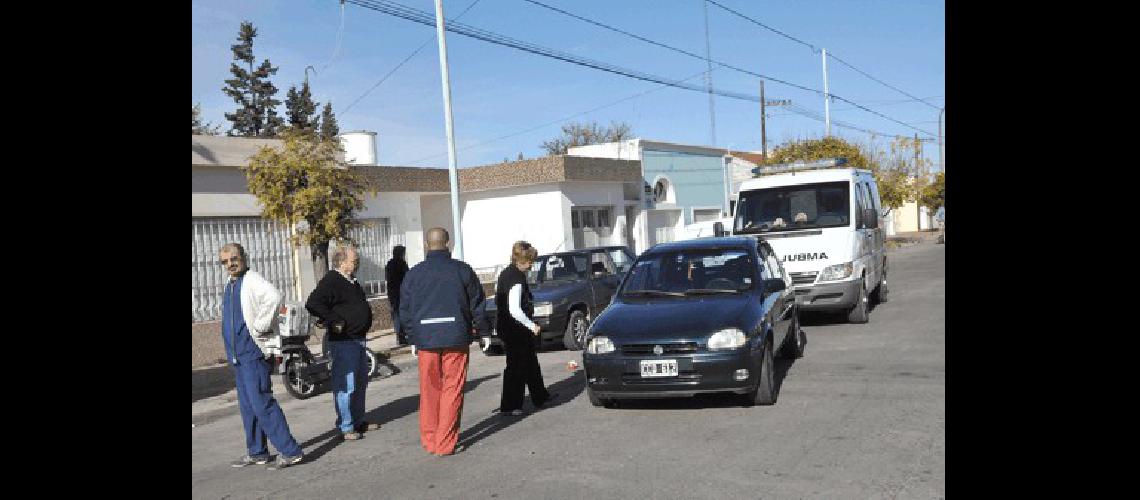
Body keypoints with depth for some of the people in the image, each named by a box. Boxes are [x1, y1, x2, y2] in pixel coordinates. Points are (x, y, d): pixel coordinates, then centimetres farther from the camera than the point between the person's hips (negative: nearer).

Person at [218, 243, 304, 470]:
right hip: (238, 355, 9)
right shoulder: (230, 287, 17)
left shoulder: (251, 280, -12)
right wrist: (232, 353, 19)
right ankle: (256, 452, 25)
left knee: (261, 404, -11)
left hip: (254, 352, -9)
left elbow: (273, 296, -33)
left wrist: (260, 327, -24)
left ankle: (290, 451, -8)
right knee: (247, 406, 14)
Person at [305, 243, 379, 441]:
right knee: (346, 385, -6)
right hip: (343, 341, -10)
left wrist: (365, 321, 19)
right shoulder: (330, 281, -14)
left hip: (358, 339, 10)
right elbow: (312, 304, -25)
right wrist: (334, 321, -25)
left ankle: (358, 421, 28)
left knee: (360, 383, 17)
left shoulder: (352, 282, 16)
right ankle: (345, 427, 1)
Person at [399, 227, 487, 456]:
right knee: (452, 390, 2)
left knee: (429, 391, 11)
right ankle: (446, 443, 3)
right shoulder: (462, 270, -1)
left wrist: (414, 338, 19)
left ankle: (429, 440, 19)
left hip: (426, 340, 2)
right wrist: (483, 330, 17)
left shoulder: (413, 274, 4)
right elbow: (477, 306, 3)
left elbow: (405, 311, 9)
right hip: (456, 339, -2)